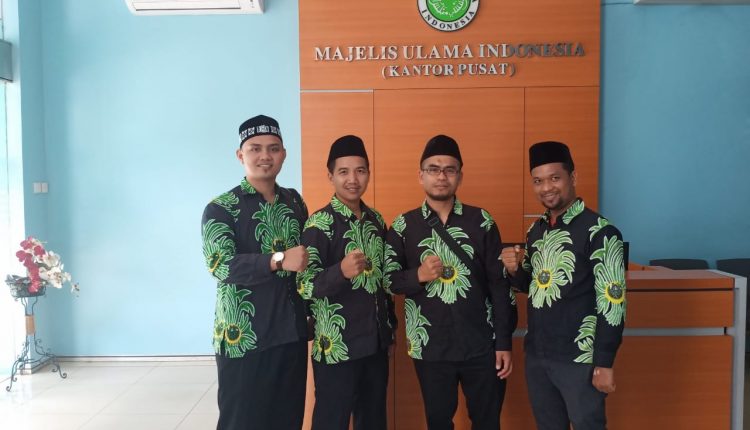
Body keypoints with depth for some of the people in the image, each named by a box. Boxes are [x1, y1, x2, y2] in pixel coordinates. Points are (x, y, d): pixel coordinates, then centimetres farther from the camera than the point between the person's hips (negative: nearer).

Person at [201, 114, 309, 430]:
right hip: (243, 337, -4)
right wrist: (278, 260, -29)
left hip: (292, 333, 5)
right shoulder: (221, 208, -6)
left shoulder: (295, 202, 9)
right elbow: (220, 264, -18)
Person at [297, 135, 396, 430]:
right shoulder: (319, 224, -12)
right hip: (336, 346, -6)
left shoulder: (376, 220, 6)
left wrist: (390, 322, 13)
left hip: (377, 341, 6)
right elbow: (303, 286, -18)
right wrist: (341, 271, -34)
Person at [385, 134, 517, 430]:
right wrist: (418, 275, -18)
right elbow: (388, 279, 2)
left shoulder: (481, 221, -2)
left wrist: (504, 342, -2)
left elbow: (499, 284, -1)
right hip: (429, 347, 0)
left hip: (481, 344, 0)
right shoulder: (403, 226, -1)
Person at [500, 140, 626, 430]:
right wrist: (515, 270, -5)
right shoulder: (536, 230, 7)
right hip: (536, 355, 6)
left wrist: (604, 364, -15)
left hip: (579, 360, -6)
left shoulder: (600, 232, -13)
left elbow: (612, 304, -14)